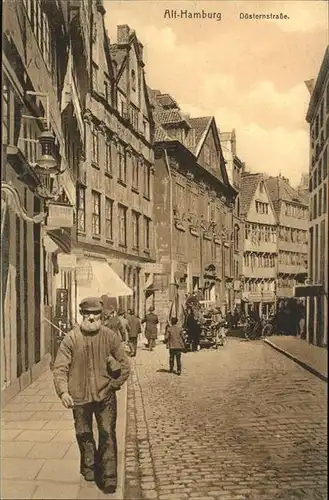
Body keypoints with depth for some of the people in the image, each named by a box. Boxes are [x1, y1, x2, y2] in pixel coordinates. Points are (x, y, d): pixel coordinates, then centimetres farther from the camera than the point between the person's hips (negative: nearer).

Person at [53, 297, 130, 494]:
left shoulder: (110, 336, -5)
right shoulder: (71, 338, -7)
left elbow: (125, 364, 3)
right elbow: (60, 367, -8)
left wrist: (114, 384, -2)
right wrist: (63, 391, -20)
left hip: (105, 396, -1)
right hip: (79, 396, 1)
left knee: (108, 436, -3)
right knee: (84, 435, 17)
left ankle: (109, 477, 7)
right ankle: (89, 468, 39)